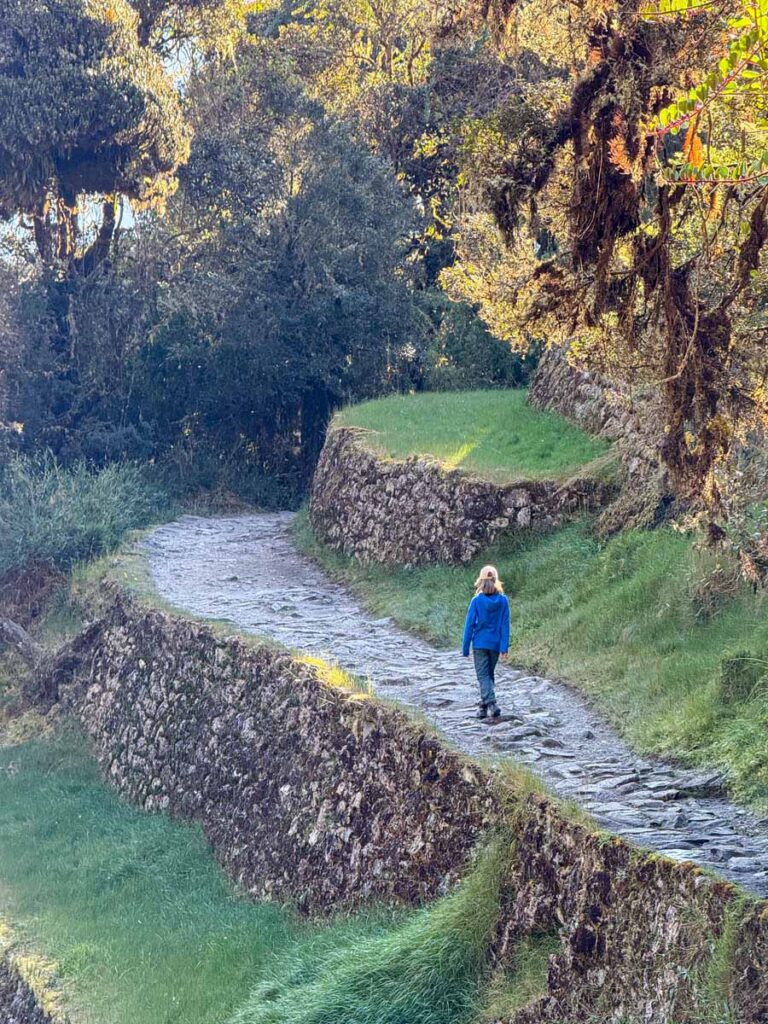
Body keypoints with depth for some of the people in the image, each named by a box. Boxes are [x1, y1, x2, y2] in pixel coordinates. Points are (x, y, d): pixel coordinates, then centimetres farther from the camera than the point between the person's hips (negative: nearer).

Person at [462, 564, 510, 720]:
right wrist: (504, 647, -2)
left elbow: (469, 625, -7)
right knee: (490, 674, 18)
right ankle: (485, 706, 24)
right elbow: (505, 625, -5)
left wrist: (465, 648, 1)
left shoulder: (476, 601, -9)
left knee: (483, 675, -1)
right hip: (495, 644, 3)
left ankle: (491, 703, -21)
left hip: (480, 644, -3)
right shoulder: (503, 600, -4)